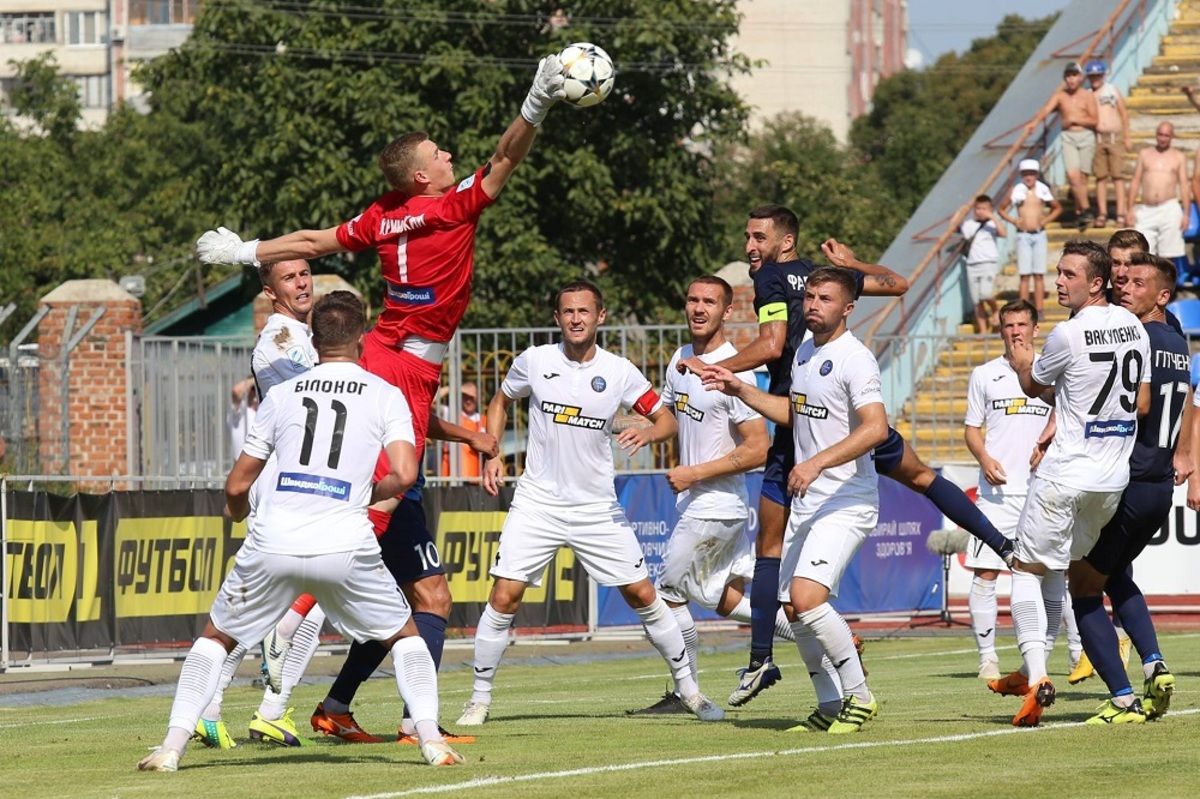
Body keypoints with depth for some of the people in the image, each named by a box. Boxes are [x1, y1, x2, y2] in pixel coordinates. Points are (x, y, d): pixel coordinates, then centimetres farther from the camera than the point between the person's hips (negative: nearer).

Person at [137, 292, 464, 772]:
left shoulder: (282, 395, 13)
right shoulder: (385, 396, 7)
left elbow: (237, 486, 16)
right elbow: (404, 475, -7)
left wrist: (236, 512, 39)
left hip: (274, 546, 1)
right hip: (345, 547, -1)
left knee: (216, 638, 20)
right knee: (404, 636, 21)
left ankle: (172, 745, 7)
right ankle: (432, 740, 5)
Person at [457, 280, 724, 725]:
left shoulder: (619, 372, -3)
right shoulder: (534, 362, -2)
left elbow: (667, 420, 2)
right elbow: (501, 401, 16)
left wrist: (646, 433, -20)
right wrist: (491, 454, 3)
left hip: (598, 506, 1)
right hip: (538, 501, 0)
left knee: (642, 595, 2)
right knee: (504, 596, -11)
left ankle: (688, 688, 16)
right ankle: (480, 698, 2)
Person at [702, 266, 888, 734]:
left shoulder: (854, 359, -15)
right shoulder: (804, 353, 13)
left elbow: (876, 428, -27)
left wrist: (817, 462, -34)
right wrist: (739, 390, 20)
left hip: (847, 502, -9)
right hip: (806, 503, 9)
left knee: (807, 598, -22)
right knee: (794, 608, 8)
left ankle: (860, 697, -9)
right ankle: (832, 706, 20)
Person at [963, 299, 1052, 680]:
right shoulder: (984, 375, 10)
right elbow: (971, 428, 12)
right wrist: (984, 459, -7)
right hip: (998, 491, 0)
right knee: (984, 574, -7)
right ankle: (987, 656, 0)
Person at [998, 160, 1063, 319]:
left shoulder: (1043, 190, 3)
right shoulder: (1016, 191, 1)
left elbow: (1058, 208, 17)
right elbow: (1001, 209, 13)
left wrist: (1046, 220, 3)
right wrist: (1013, 221, -1)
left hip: (1039, 235, 1)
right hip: (1023, 235, -1)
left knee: (1039, 275, 0)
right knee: (1024, 275, -3)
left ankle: (1039, 311, 0)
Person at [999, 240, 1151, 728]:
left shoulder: (1068, 335, -15)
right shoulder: (1134, 327, 6)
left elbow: (1035, 388, 2)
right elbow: (1142, 404, 12)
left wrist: (1022, 364, 24)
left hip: (1065, 475, -7)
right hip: (1114, 477, 7)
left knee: (1028, 568, 2)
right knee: (1057, 570, 20)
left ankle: (1036, 675, -12)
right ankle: (1031, 670, 22)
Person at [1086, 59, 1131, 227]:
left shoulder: (1113, 91, 7)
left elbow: (1124, 114, 10)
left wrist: (1127, 138, 6)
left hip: (1115, 137, -1)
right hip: (1097, 138, 1)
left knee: (1118, 176, -4)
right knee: (1100, 177, 2)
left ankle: (1121, 214, -5)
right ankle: (1102, 213, 6)